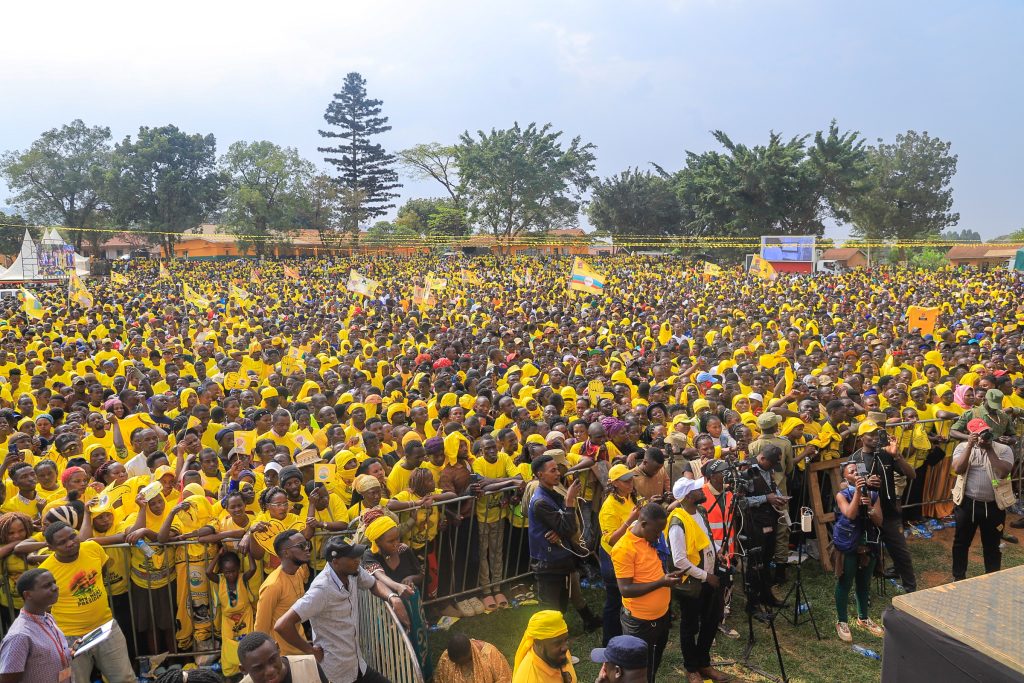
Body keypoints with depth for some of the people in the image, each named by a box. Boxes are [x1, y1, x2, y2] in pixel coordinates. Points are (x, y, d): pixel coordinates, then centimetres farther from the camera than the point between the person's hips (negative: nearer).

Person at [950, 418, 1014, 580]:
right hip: (967, 504, 1)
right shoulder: (963, 447, -2)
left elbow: (1002, 473, -19)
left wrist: (989, 449, -18)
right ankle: (958, 577, 30)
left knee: (992, 546, 14)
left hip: (993, 506, -1)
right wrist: (970, 446, -19)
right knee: (961, 543, 14)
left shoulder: (1003, 449, -4)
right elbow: (958, 469, -17)